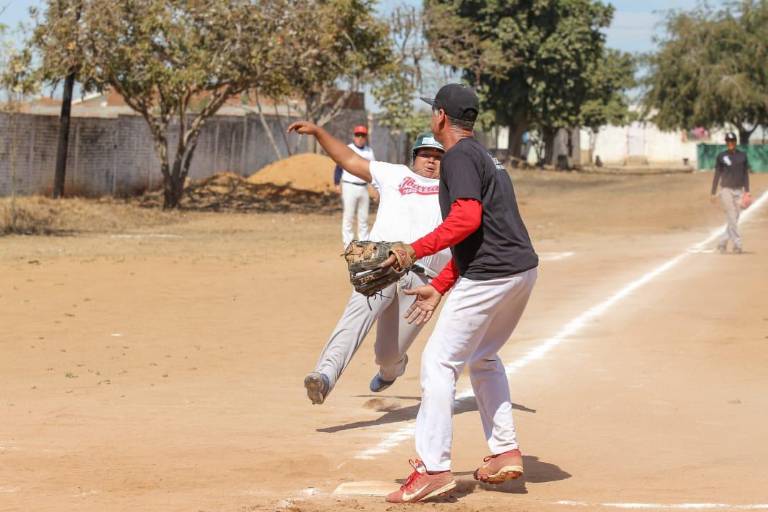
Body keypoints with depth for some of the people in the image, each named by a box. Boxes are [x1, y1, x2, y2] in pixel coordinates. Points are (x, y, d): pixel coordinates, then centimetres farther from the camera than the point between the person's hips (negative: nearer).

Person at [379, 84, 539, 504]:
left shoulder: (459, 157, -8)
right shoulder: (483, 156, 22)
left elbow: (467, 219, -23)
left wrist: (416, 249, -18)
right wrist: (438, 288, 21)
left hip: (491, 276, -10)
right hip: (522, 268, 10)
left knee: (439, 361, -6)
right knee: (482, 357, 26)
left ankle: (433, 468, -9)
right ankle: (505, 452, 24)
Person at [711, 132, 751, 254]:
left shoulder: (742, 156, 7)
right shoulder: (721, 157, 1)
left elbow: (746, 174, 9)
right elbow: (717, 175, 3)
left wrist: (747, 191, 1)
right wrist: (713, 193, 0)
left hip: (739, 191, 3)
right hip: (726, 190, -3)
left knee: (734, 219, 4)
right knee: (731, 219, -10)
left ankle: (722, 242, 16)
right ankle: (737, 244, -10)